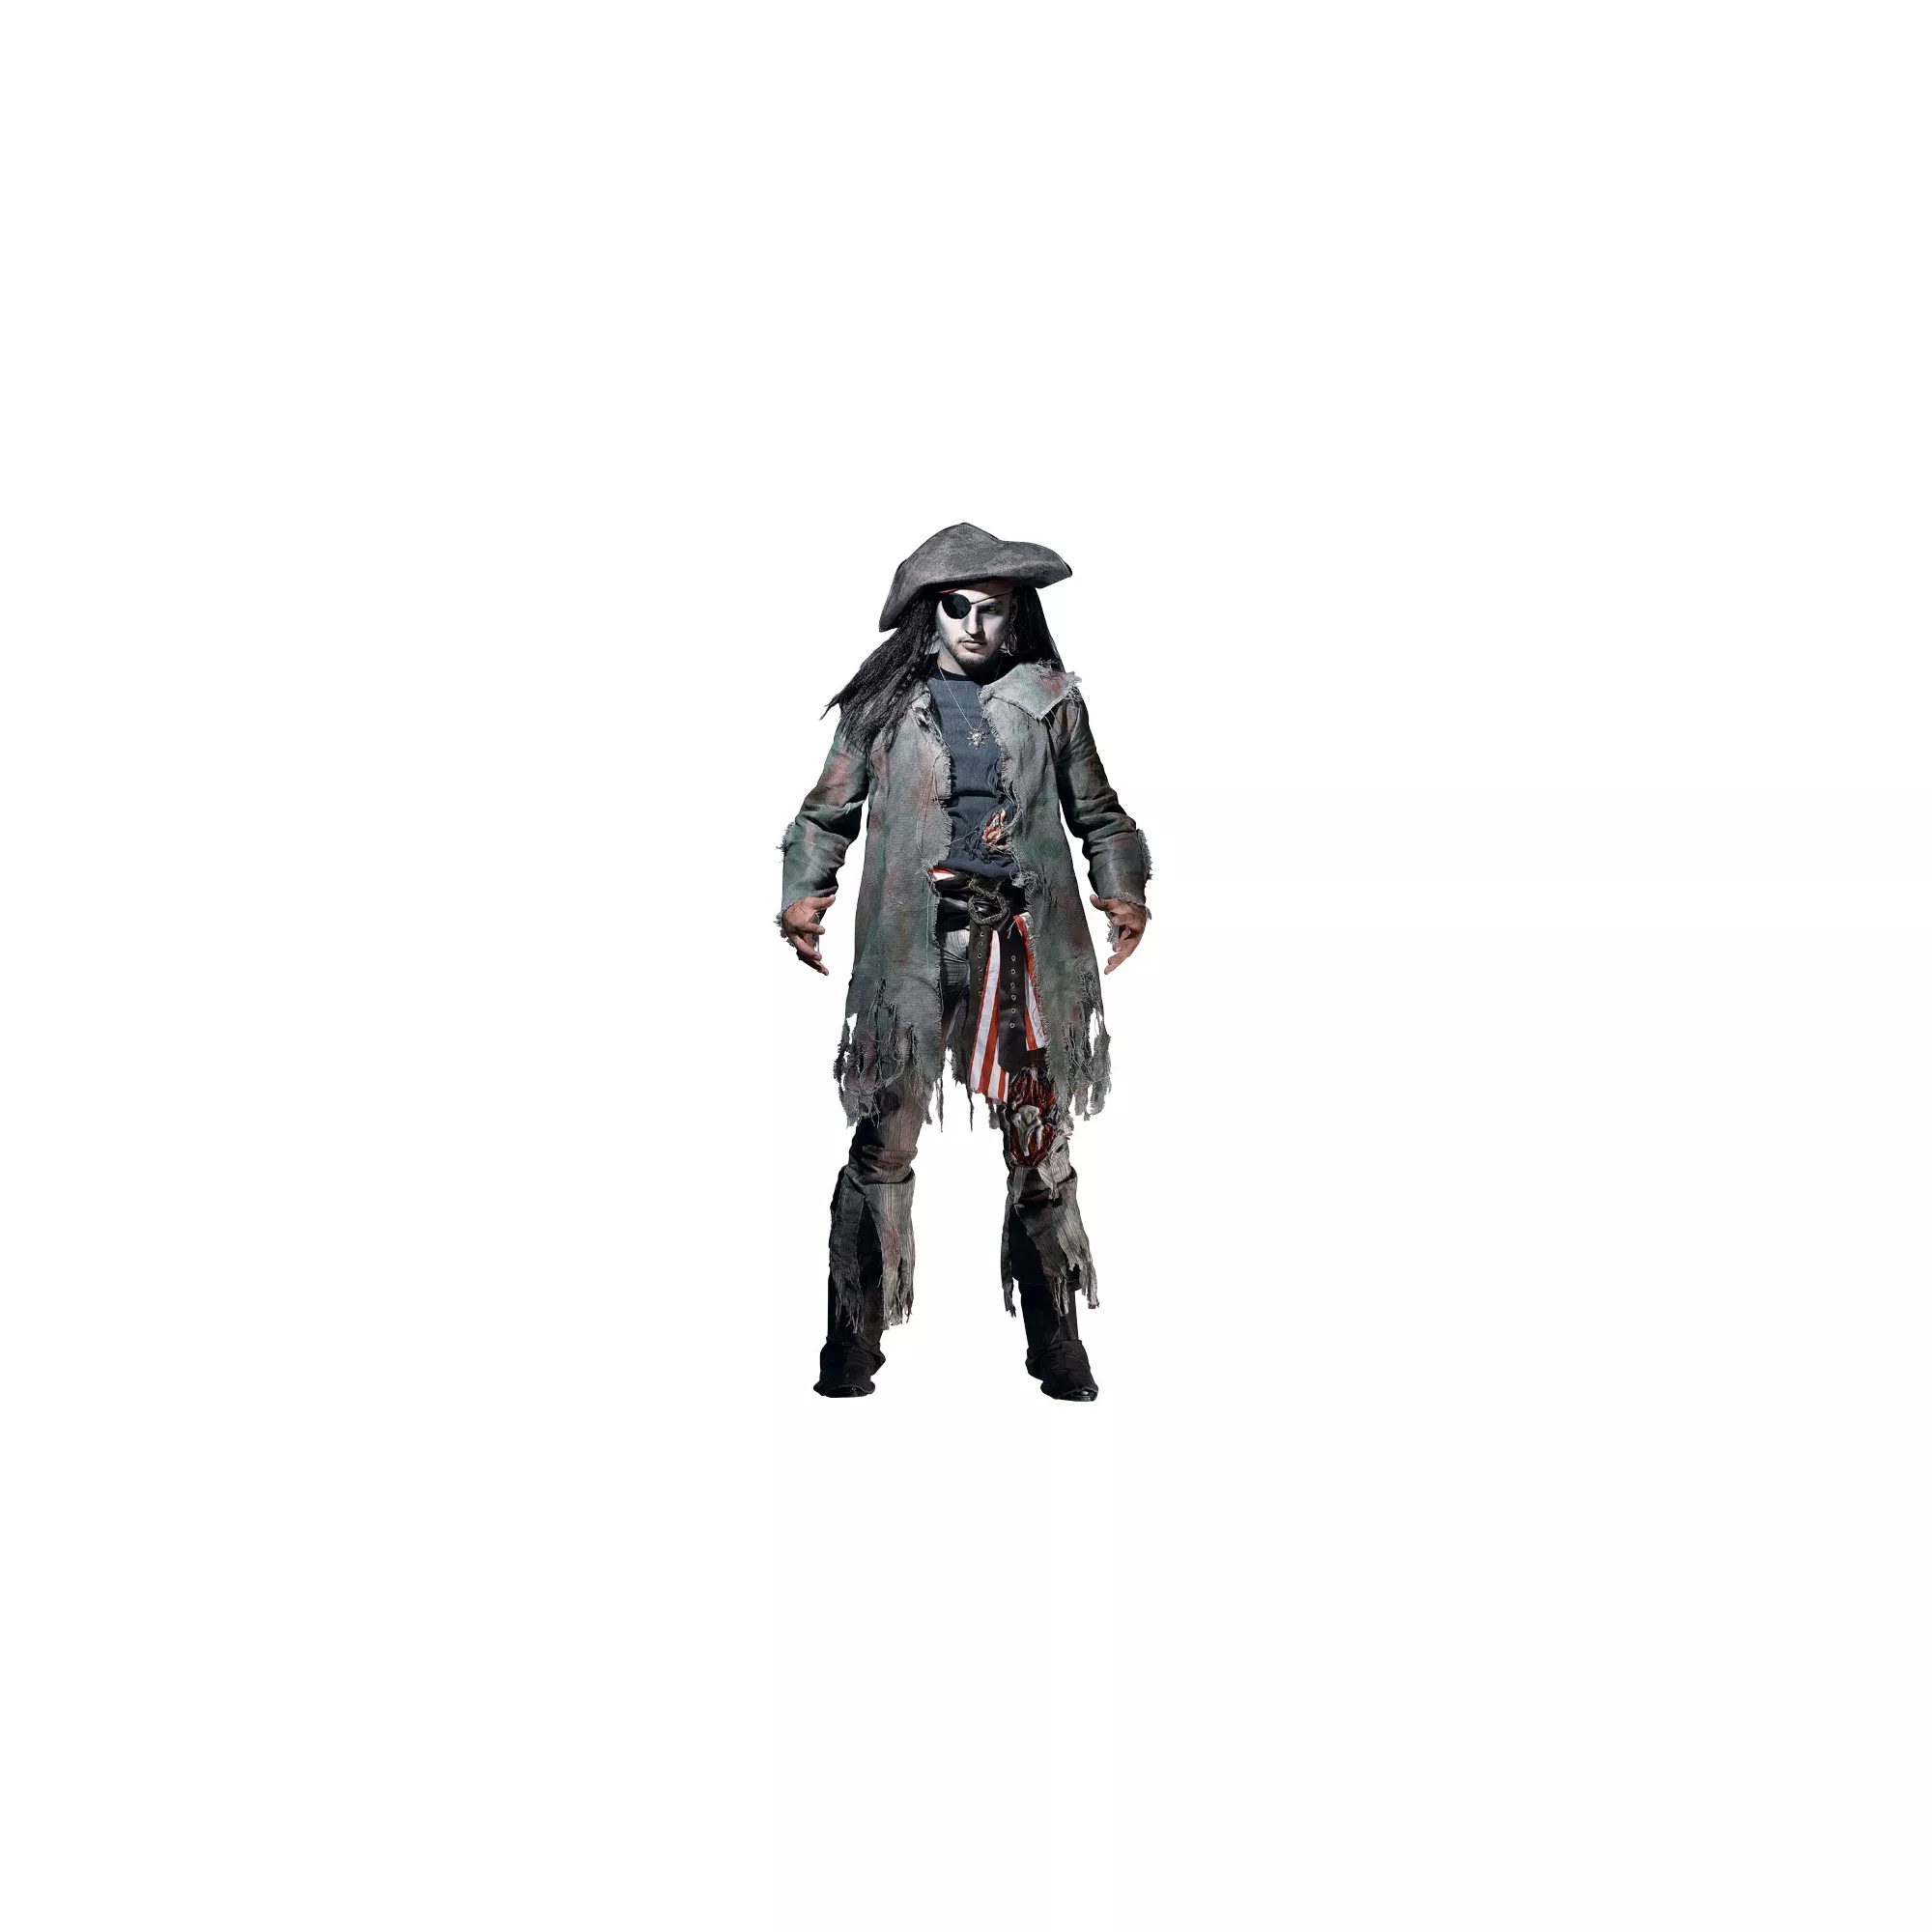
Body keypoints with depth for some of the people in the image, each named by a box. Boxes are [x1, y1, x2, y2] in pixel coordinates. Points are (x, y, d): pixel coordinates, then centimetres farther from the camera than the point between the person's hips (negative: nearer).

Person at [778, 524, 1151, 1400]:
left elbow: (1096, 812, 18)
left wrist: (1123, 890, 2)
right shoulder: (885, 700, 8)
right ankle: (853, 1340, 6)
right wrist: (804, 895, -4)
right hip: (912, 947, -1)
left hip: (1024, 942, 1)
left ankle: (1055, 1340, 16)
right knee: (886, 1136, -4)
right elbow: (827, 812, 12)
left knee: (1039, 1137, 6)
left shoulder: (1049, 697, 10)